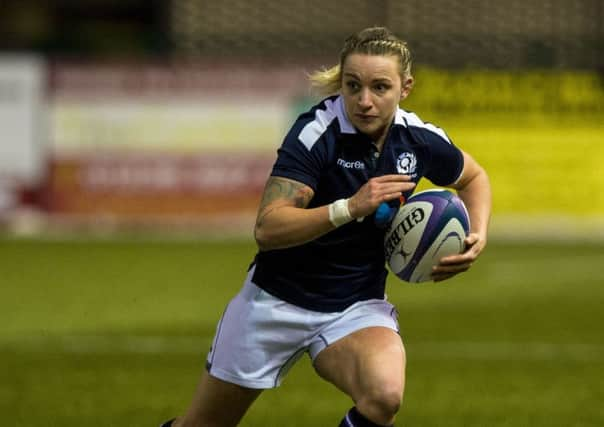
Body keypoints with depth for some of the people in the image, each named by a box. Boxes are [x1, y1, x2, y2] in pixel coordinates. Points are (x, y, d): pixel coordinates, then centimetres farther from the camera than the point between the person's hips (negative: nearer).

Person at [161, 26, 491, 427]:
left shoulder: (421, 140, -9)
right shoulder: (317, 131, -22)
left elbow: (474, 178, 15)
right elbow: (267, 228, -30)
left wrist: (478, 237, -4)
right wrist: (350, 207, -40)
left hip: (358, 305, 2)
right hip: (278, 299, -2)